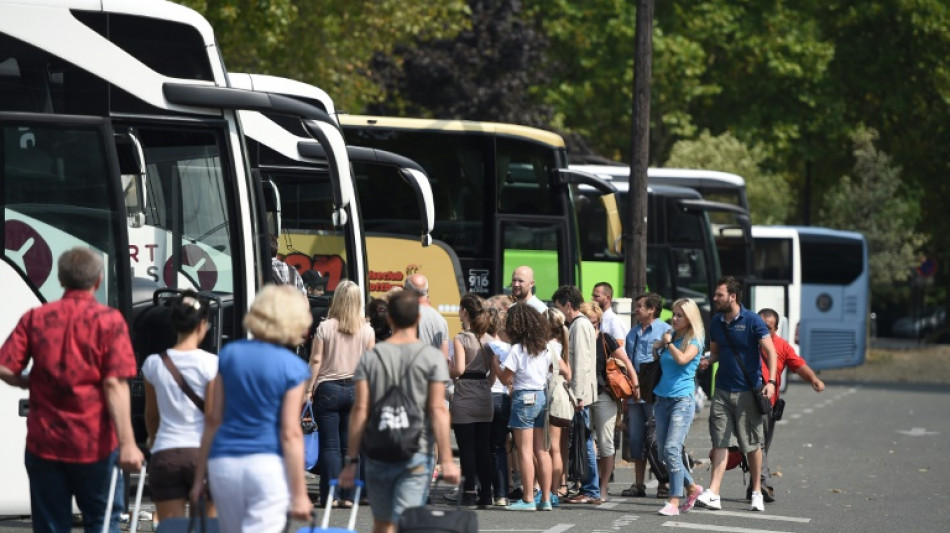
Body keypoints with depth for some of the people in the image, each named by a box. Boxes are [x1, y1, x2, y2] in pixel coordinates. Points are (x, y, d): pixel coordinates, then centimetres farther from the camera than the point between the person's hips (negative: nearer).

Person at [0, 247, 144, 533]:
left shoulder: (35, 318, 3)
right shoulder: (108, 320, -5)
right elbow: (114, 384, -13)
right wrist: (127, 444, -17)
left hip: (44, 442, 2)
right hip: (94, 443, -2)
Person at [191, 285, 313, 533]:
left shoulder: (230, 354, 7)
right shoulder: (292, 368, -5)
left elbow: (213, 419, 8)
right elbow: (290, 433, -8)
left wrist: (200, 476, 13)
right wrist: (299, 493, -6)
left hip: (224, 464, 4)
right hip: (269, 465, -4)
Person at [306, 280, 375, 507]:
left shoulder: (325, 328, -7)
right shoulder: (367, 330, 0)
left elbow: (316, 360, -5)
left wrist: (309, 388, 2)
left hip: (328, 388, -2)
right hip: (356, 389, 2)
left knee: (330, 445, 1)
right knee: (350, 446, 6)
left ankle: (330, 495, -3)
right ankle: (347, 495, 5)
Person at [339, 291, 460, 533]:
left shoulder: (370, 358, 1)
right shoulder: (432, 358, -4)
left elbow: (360, 410, -2)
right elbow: (438, 410, -9)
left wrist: (351, 460, 2)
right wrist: (446, 460, -7)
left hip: (377, 455, 2)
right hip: (417, 454, -2)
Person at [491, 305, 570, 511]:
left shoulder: (517, 350, -11)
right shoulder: (545, 348, 8)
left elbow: (506, 379, -10)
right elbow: (566, 371, 9)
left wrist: (495, 362, 3)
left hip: (524, 398, -6)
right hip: (542, 397, 6)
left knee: (525, 451, -4)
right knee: (541, 451, 8)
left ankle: (528, 499, -5)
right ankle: (546, 499, 8)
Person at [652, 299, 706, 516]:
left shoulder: (694, 340, -3)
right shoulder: (670, 336, 15)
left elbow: (682, 359, -21)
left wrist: (669, 343, -7)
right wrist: (660, 345, 10)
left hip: (682, 400, -7)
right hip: (662, 399, 7)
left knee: (672, 449, -18)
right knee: (664, 453, 7)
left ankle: (674, 502, -17)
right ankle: (691, 487, 25)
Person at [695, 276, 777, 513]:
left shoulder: (752, 321, -8)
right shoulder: (716, 322, 9)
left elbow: (770, 351, -10)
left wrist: (771, 381, -22)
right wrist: (706, 361, -3)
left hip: (748, 391, -4)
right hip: (723, 390, 4)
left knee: (753, 444, 5)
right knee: (720, 442, -4)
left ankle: (756, 492, 17)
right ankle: (713, 493, -11)